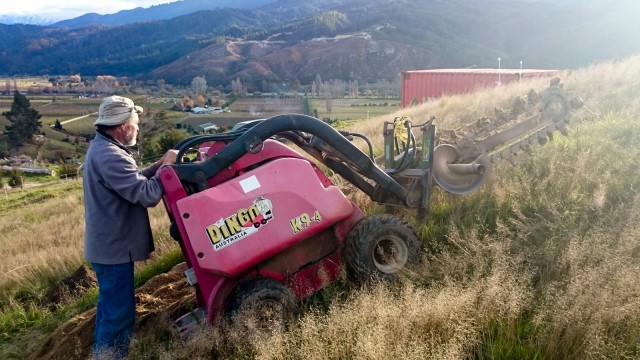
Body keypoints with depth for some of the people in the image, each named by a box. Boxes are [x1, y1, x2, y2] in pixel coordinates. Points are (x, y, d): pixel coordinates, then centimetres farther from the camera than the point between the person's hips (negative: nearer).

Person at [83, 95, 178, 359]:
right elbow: (147, 194, -30)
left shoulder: (101, 147, 8)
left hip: (107, 244, 11)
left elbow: (132, 181, 14)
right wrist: (166, 167, -15)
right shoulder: (110, 156, -28)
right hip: (114, 248, -11)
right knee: (120, 313, 0)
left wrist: (158, 166, -1)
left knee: (110, 306, 26)